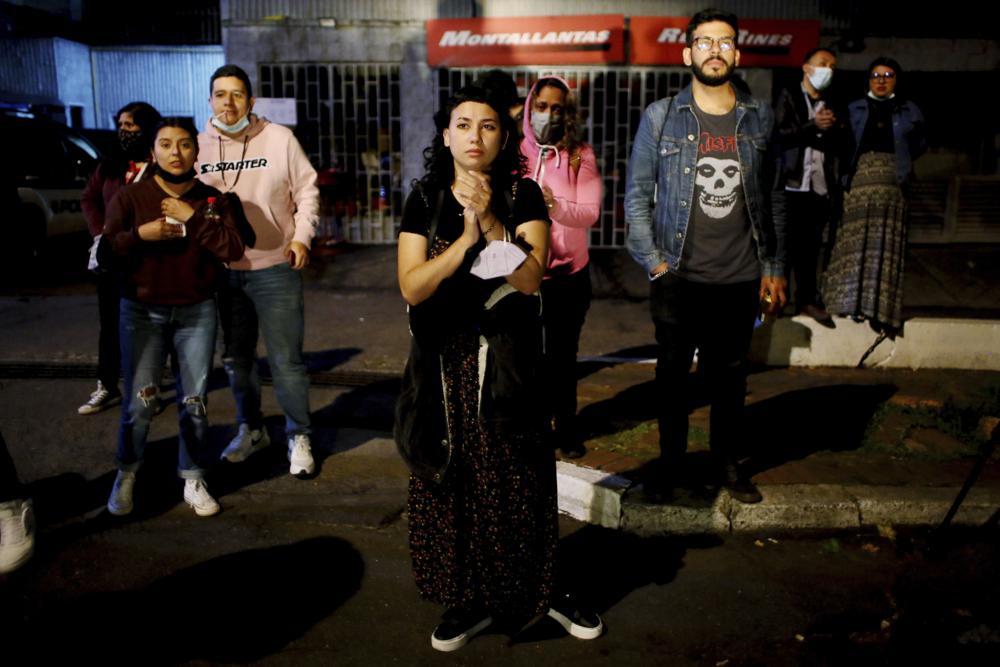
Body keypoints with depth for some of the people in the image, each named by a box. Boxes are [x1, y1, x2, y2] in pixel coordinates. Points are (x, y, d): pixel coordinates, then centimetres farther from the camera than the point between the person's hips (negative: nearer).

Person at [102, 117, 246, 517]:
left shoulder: (214, 200, 1)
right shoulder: (130, 197, -2)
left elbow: (233, 250, -11)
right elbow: (106, 253, -2)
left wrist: (193, 218, -17)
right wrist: (140, 235, -17)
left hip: (197, 312, 1)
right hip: (142, 312, -1)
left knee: (195, 400, 4)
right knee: (138, 401, -3)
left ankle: (193, 480, 16)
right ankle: (126, 476, 17)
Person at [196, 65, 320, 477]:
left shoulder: (279, 139, -6)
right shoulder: (197, 146, 3)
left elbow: (307, 191, 1)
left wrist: (302, 235, -11)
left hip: (275, 269, -4)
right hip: (222, 270, 4)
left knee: (286, 362, 0)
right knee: (236, 358, 17)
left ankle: (299, 438, 18)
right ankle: (251, 430, 37)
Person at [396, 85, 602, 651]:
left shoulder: (523, 195, -1)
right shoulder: (426, 200, 1)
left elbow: (530, 278, -13)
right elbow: (411, 287, -10)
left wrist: (490, 221, -22)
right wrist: (465, 239, -21)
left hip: (508, 360, -1)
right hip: (445, 361, 2)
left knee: (519, 478, 6)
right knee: (454, 481, 7)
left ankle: (542, 590, 26)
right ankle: (471, 599, 25)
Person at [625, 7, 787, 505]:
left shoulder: (760, 118, 6)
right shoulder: (660, 117, 0)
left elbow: (772, 198, 10)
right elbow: (637, 194, 0)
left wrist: (775, 268, 7)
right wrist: (653, 262, -7)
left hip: (741, 279, 2)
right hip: (678, 278, -1)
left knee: (730, 375, 12)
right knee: (673, 373, 9)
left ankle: (726, 460, 29)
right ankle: (669, 460, 26)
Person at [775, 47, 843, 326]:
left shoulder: (831, 106, 19)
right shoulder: (788, 96, 6)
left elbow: (839, 145, 15)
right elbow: (779, 134, -8)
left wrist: (835, 129, -4)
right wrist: (813, 126, -14)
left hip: (821, 186, 4)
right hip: (792, 184, -4)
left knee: (811, 246, 7)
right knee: (785, 243, -1)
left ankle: (807, 299, 13)